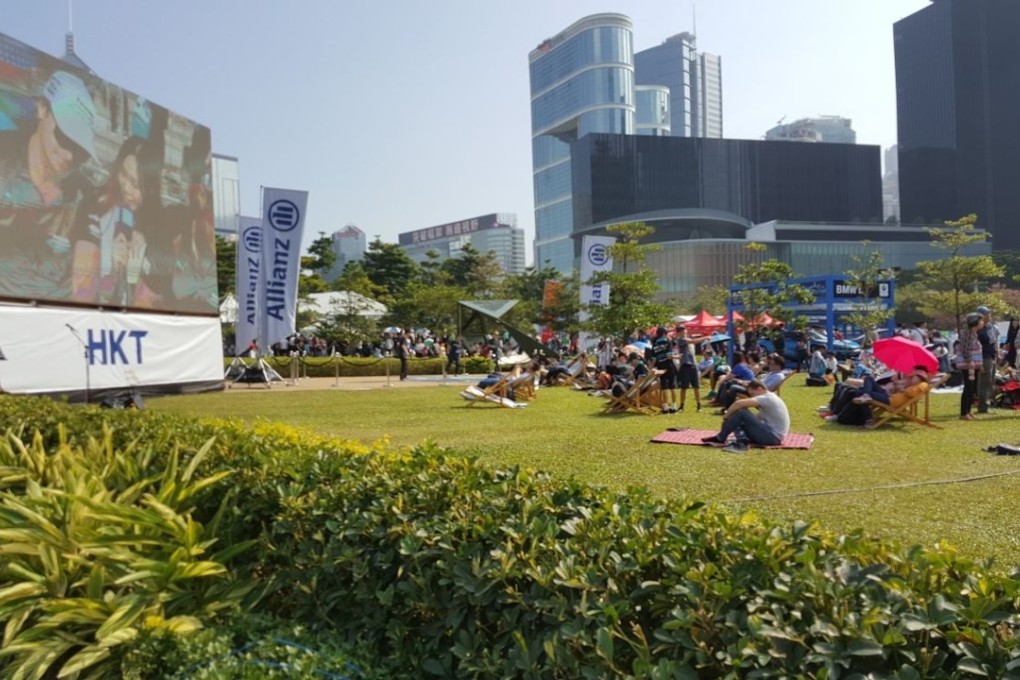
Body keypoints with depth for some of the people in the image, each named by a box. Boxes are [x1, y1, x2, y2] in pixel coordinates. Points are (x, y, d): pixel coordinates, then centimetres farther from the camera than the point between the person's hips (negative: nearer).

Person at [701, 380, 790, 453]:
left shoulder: (767, 398, -14)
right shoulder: (769, 398, 19)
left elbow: (739, 403, -25)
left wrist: (726, 416, -12)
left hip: (772, 436, -11)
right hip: (770, 434, 11)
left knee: (740, 412, -19)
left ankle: (720, 439, -7)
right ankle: (742, 442, -16)